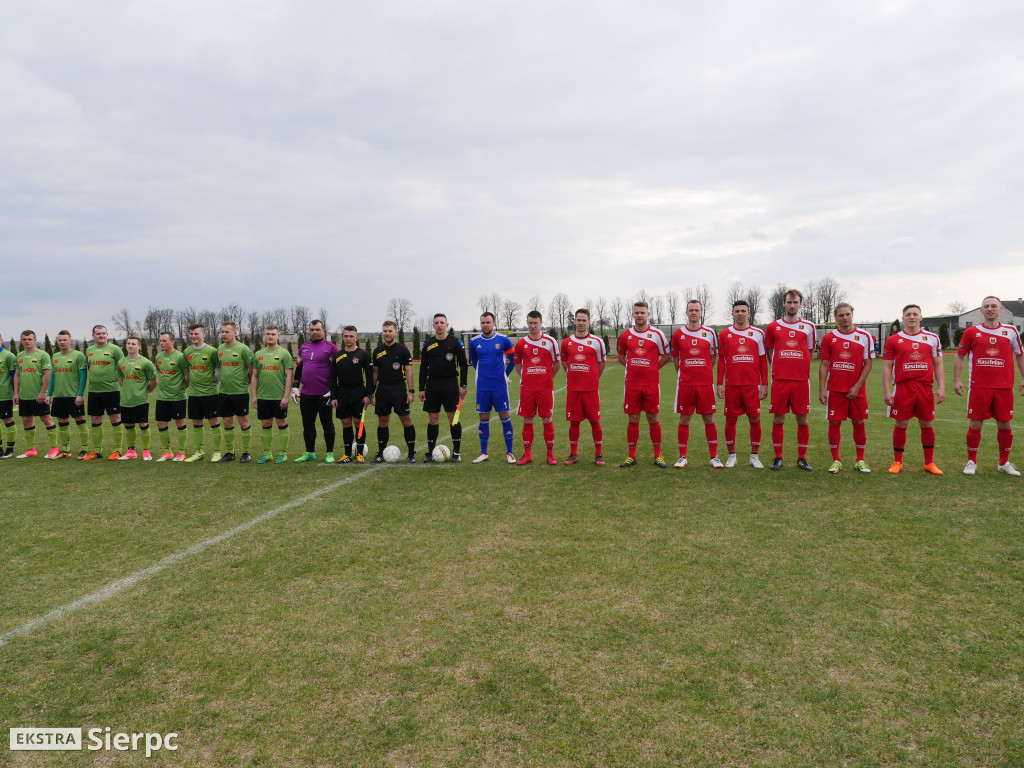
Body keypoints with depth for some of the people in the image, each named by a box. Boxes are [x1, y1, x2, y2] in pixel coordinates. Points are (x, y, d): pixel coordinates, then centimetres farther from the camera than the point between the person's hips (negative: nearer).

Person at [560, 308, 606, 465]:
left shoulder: (597, 342, 2)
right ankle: (573, 454, 16)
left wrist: (593, 380, 11)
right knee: (574, 422, 5)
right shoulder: (566, 342, 7)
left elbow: (601, 364, 12)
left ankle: (599, 454, 11)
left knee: (595, 421, 0)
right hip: (572, 389, 2)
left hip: (591, 389, -1)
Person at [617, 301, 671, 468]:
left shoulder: (657, 334, 0)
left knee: (653, 419, 4)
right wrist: (632, 368, 9)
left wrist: (654, 368, 3)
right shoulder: (626, 335, 6)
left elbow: (666, 355, 9)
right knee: (632, 419, 4)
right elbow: (621, 356, 20)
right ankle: (632, 456, 12)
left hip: (652, 383, -1)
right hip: (632, 384, 2)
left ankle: (658, 456, 14)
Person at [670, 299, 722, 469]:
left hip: (706, 383, 0)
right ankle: (682, 457, 12)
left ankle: (714, 456, 12)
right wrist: (683, 375, 9)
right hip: (685, 383, 0)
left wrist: (704, 373, 8)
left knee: (709, 419, 3)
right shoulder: (678, 334, 4)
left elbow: (713, 356, 13)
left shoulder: (709, 333, 4)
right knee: (684, 419, 3)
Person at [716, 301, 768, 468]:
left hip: (753, 385, 0)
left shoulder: (758, 333, 6)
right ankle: (731, 456, 16)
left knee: (755, 419, 2)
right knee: (730, 420, 4)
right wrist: (719, 383, 1)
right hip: (731, 385, 0)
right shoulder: (724, 334, 6)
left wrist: (764, 384, 2)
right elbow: (721, 360, 7)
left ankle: (754, 456, 15)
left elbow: (763, 360, 8)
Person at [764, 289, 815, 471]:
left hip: (801, 380, 1)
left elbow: (809, 352, 17)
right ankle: (778, 458, 12)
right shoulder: (773, 327, 6)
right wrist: (777, 369, 8)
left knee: (802, 419, 2)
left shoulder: (808, 327, 8)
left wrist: (801, 369, 10)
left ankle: (802, 459, 13)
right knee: (778, 419, 2)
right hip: (779, 380, 0)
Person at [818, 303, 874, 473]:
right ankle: (836, 461, 12)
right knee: (834, 423, 1)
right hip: (835, 389, 0)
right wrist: (821, 389, -4)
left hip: (856, 389, 0)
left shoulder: (865, 336, 2)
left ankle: (860, 461, 17)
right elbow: (824, 365, 3)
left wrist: (857, 386, -7)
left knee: (859, 423, 5)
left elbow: (868, 364, 2)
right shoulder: (829, 338, 3)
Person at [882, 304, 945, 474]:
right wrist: (887, 391, -4)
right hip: (902, 388, -2)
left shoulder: (932, 338, 10)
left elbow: (938, 365, 10)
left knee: (927, 425, 7)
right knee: (901, 425, 2)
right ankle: (897, 462, 13)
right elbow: (887, 367, 3)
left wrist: (941, 388, 1)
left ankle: (929, 463, 18)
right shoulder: (893, 340, 5)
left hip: (925, 388, 2)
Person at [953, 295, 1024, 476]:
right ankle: (971, 462, 14)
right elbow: (960, 356, 6)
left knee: (1005, 425, 6)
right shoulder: (971, 332, 3)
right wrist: (956, 380, -1)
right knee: (975, 424, 0)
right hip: (979, 387, -2)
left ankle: (1004, 463, 21)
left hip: (1004, 387, 2)